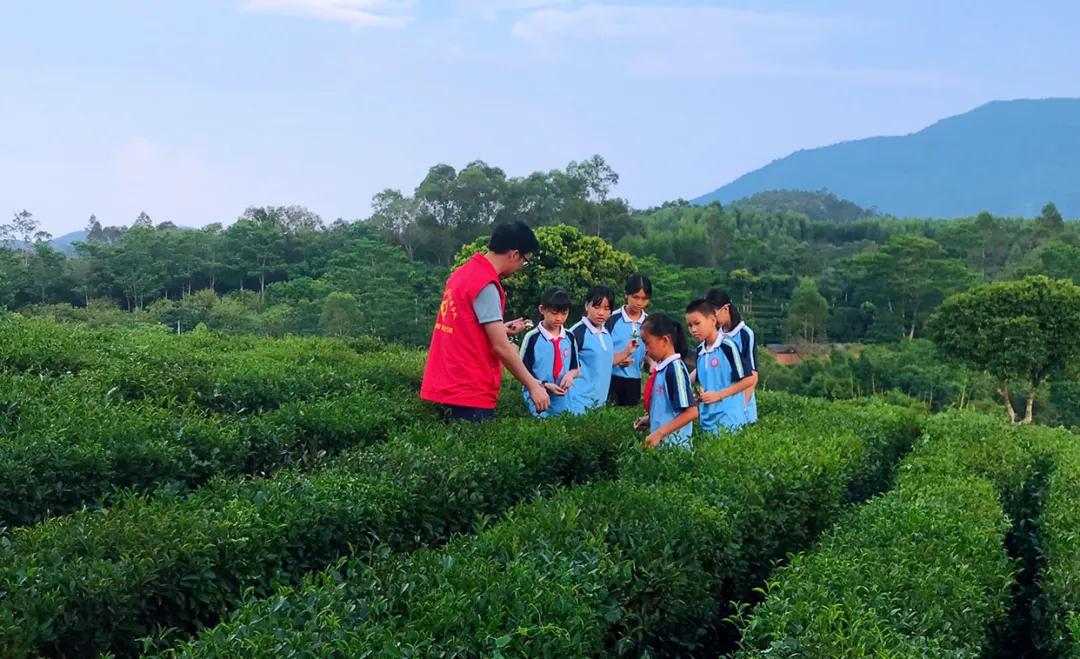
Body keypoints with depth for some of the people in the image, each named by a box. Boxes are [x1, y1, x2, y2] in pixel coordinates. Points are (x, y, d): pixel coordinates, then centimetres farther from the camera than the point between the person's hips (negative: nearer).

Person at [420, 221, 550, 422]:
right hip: (470, 392, -9)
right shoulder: (486, 285, -17)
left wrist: (501, 328, 17)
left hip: (448, 386, 9)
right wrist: (532, 385, -10)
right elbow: (501, 347, -17)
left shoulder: (464, 273, 11)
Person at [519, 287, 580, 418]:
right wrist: (545, 386, -16)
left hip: (564, 403, 4)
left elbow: (575, 368, 16)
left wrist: (570, 374, -6)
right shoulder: (532, 338, -7)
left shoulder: (569, 337, 7)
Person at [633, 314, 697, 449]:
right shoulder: (662, 368, 8)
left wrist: (659, 433, -20)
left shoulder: (675, 369, -16)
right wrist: (651, 419, 7)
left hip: (673, 444, -8)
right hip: (659, 442, 8)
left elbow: (691, 412, -19)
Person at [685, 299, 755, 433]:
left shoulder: (728, 346, -12)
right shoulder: (700, 350, 9)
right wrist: (699, 394, -1)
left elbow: (747, 380, -12)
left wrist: (718, 395, -14)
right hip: (707, 420, 7)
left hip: (729, 419, -7)